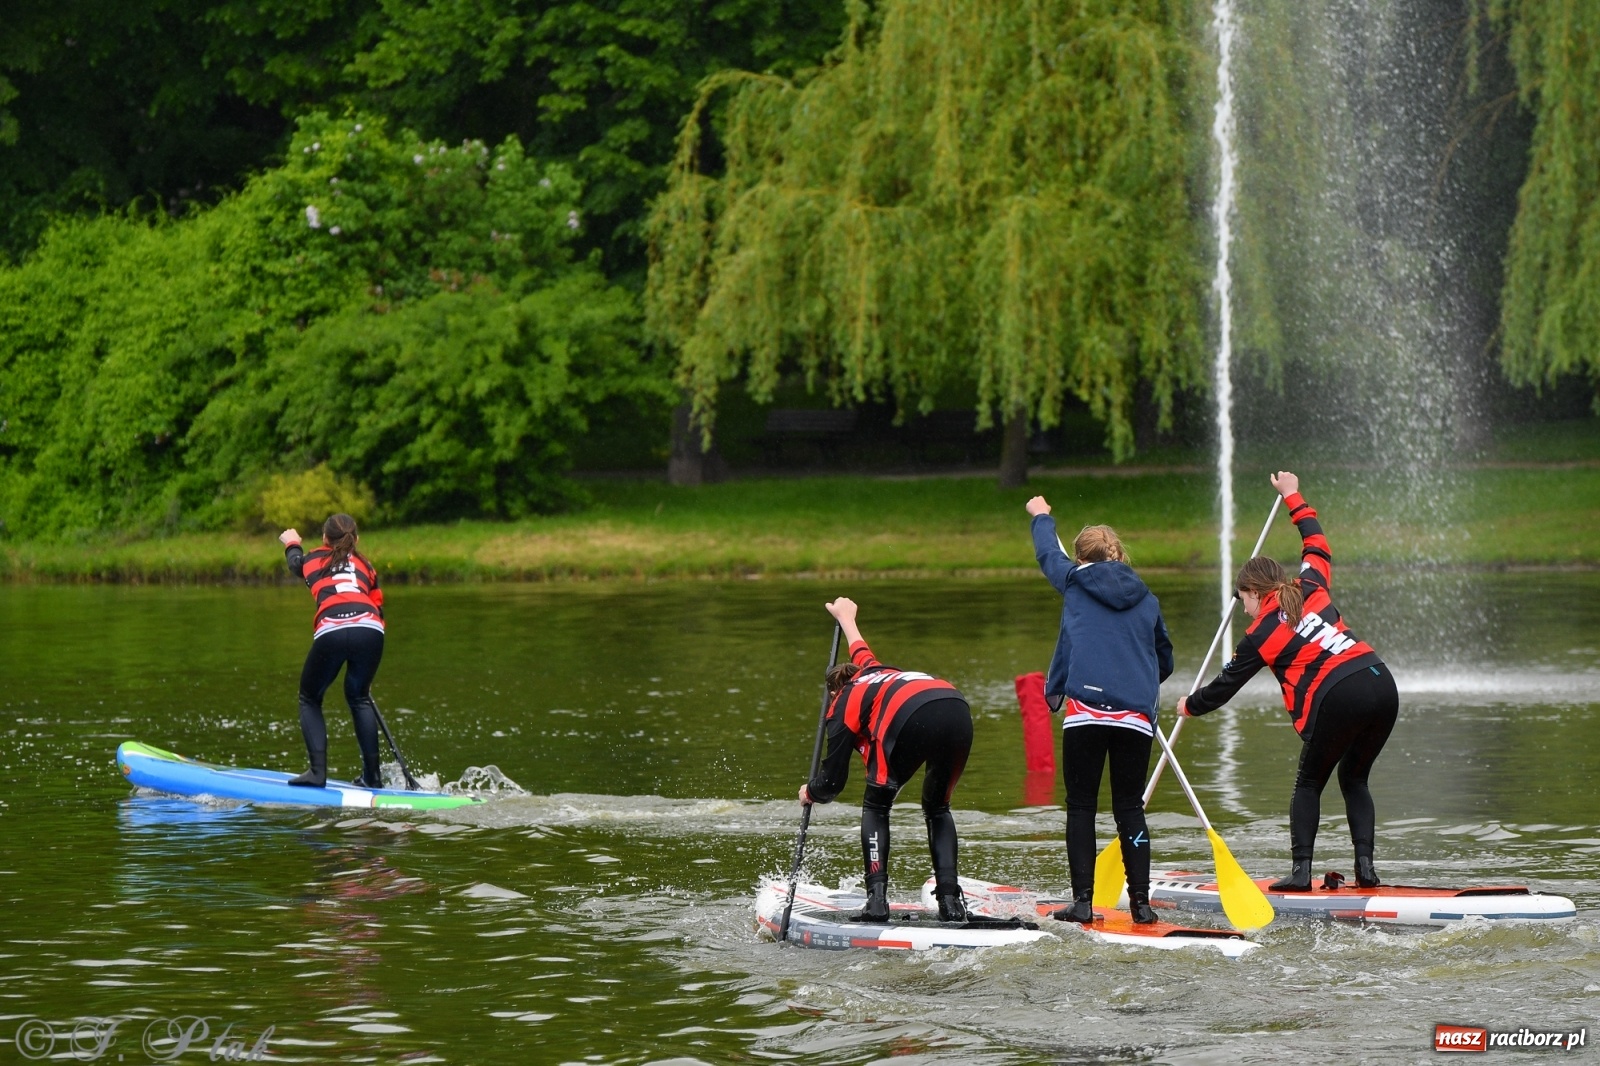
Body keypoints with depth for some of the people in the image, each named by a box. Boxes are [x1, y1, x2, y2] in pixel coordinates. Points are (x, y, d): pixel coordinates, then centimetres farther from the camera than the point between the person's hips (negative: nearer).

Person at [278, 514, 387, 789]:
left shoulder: (314, 560, 28)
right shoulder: (365, 565, 30)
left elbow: (296, 563, 52)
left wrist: (292, 543, 75)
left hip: (331, 632, -2)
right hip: (369, 631, 2)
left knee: (310, 700, 17)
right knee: (359, 699, 23)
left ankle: (318, 771, 1)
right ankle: (372, 775, 16)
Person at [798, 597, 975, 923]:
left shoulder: (842, 705, 22)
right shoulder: (872, 671, 39)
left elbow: (833, 782, 21)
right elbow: (859, 647, 67)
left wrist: (810, 792, 43)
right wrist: (845, 616, 84)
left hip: (912, 719, -6)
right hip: (958, 709, 6)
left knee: (875, 807, 16)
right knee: (937, 808, 25)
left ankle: (877, 899, 2)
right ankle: (950, 900, 11)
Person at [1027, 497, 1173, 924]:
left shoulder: (1076, 583, 7)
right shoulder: (1146, 599, 14)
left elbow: (1048, 554, 29)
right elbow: (1165, 661, 24)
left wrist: (1041, 517, 48)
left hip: (1086, 710, -3)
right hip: (1137, 714, 3)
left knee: (1081, 806, 3)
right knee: (1130, 807, 9)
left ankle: (1083, 900, -3)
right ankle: (1141, 900, 4)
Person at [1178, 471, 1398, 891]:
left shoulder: (1261, 635, 7)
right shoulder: (1311, 587, 19)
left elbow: (1226, 685, 19)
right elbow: (1316, 544, 39)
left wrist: (1191, 706, 37)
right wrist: (1293, 497, 50)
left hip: (1340, 698, -6)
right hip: (1382, 683, 6)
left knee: (1309, 784, 12)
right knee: (1354, 780, 19)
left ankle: (1301, 870, 2)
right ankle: (1365, 866, 5)